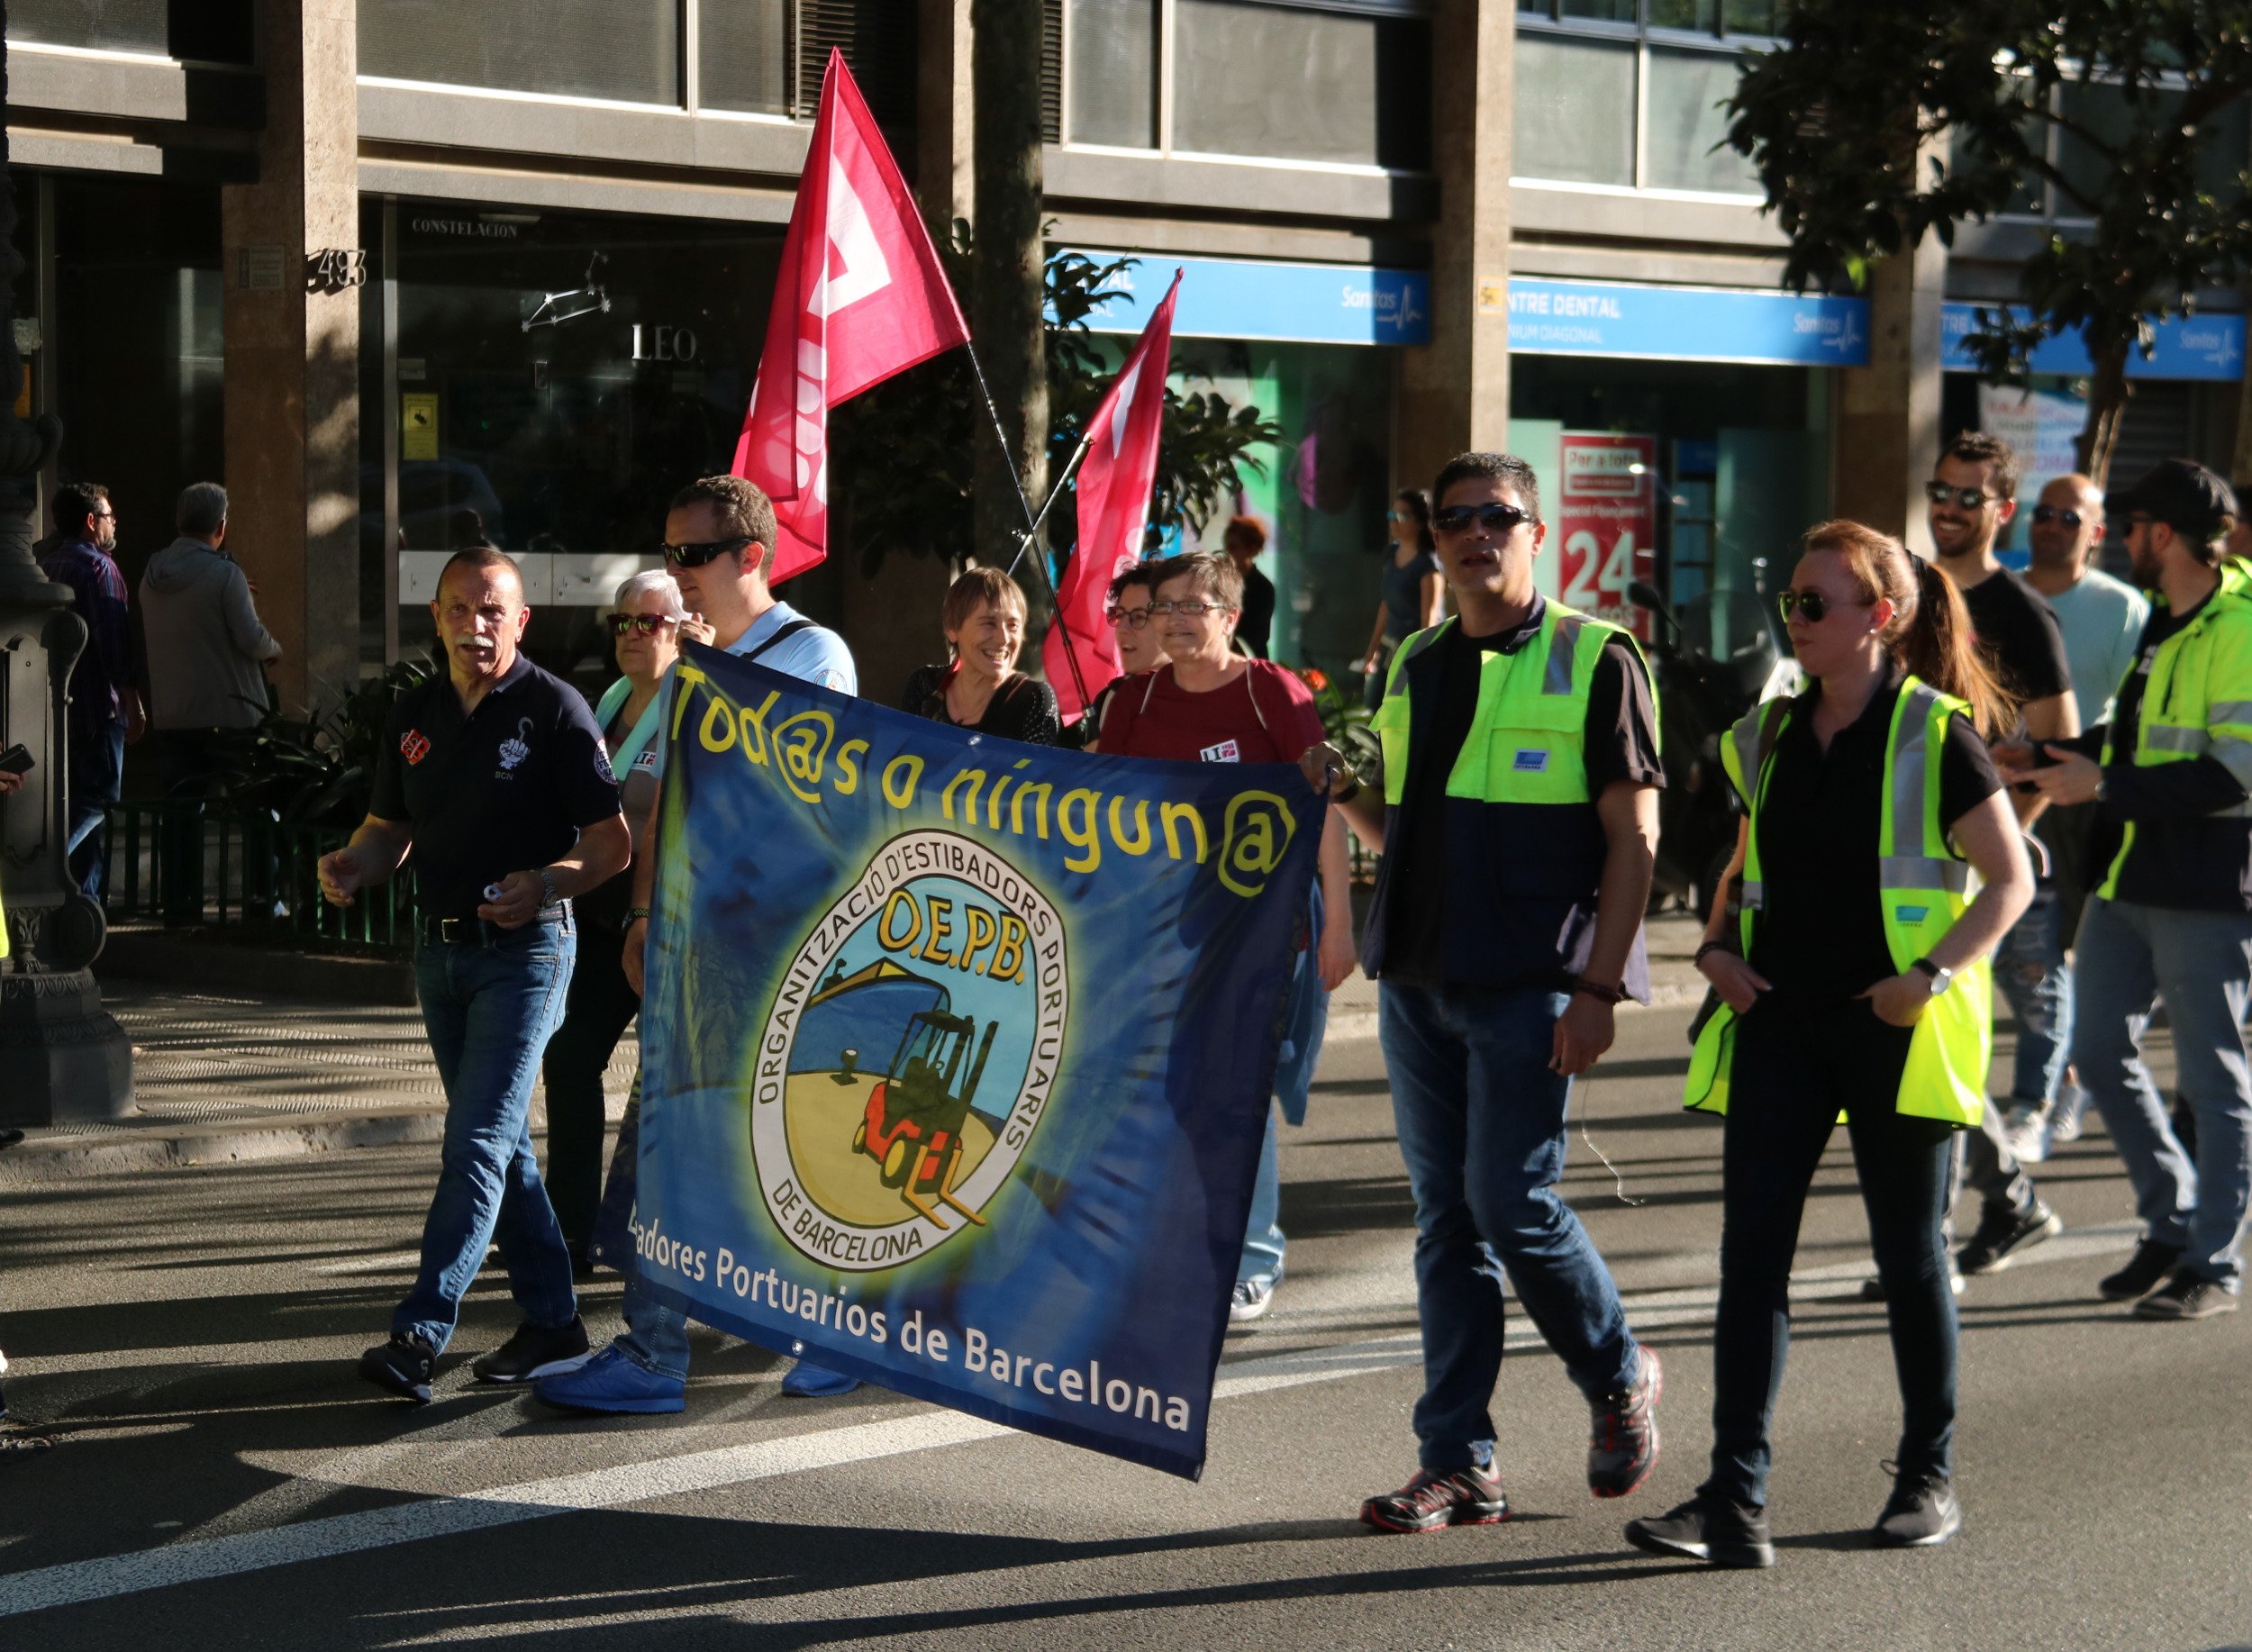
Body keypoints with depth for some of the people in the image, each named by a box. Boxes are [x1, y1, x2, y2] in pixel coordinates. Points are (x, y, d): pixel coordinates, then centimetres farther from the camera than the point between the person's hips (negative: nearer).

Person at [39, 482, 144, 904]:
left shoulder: (46, 564, 14)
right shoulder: (99, 567, -11)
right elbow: (114, 643, -17)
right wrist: (133, 703, -13)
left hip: (54, 706, 8)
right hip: (97, 706, -8)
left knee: (78, 796, 13)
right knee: (98, 797, -7)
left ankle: (85, 897, 11)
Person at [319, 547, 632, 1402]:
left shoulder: (553, 708, -9)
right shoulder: (415, 713, 10)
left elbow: (613, 842, -10)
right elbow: (390, 827, 17)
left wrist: (546, 883, -27)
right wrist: (351, 867, -5)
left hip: (525, 950, -7)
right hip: (439, 947, 7)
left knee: (478, 1142, -11)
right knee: (501, 1141, 13)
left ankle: (420, 1335, -15)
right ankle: (553, 1323, 22)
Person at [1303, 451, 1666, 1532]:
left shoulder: (1593, 661, -3)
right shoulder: (1410, 668, 15)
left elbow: (1633, 837, -6)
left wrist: (1601, 986, -14)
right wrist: (1347, 792, 1)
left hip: (1530, 985, -6)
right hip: (1417, 983, 6)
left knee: (1513, 1206, -8)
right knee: (1444, 1220, 6)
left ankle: (1620, 1382, 18)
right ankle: (1458, 1464, 10)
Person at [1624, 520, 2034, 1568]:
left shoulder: (1935, 735, -6)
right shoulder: (1770, 736, 11)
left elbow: (2010, 879, -5)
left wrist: (1934, 974, -17)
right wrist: (1718, 945, 5)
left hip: (1893, 1028, -5)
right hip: (1779, 1021, 5)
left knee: (1910, 1256, 7)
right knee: (1752, 1254, -4)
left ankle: (1929, 1478, 23)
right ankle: (1735, 1498, -5)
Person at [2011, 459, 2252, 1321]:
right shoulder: (2157, 624, 14)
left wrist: (2106, 787, -20)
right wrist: (2050, 761, 14)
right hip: (2128, 879, 9)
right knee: (2099, 1052, 12)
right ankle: (2172, 1223, 26)